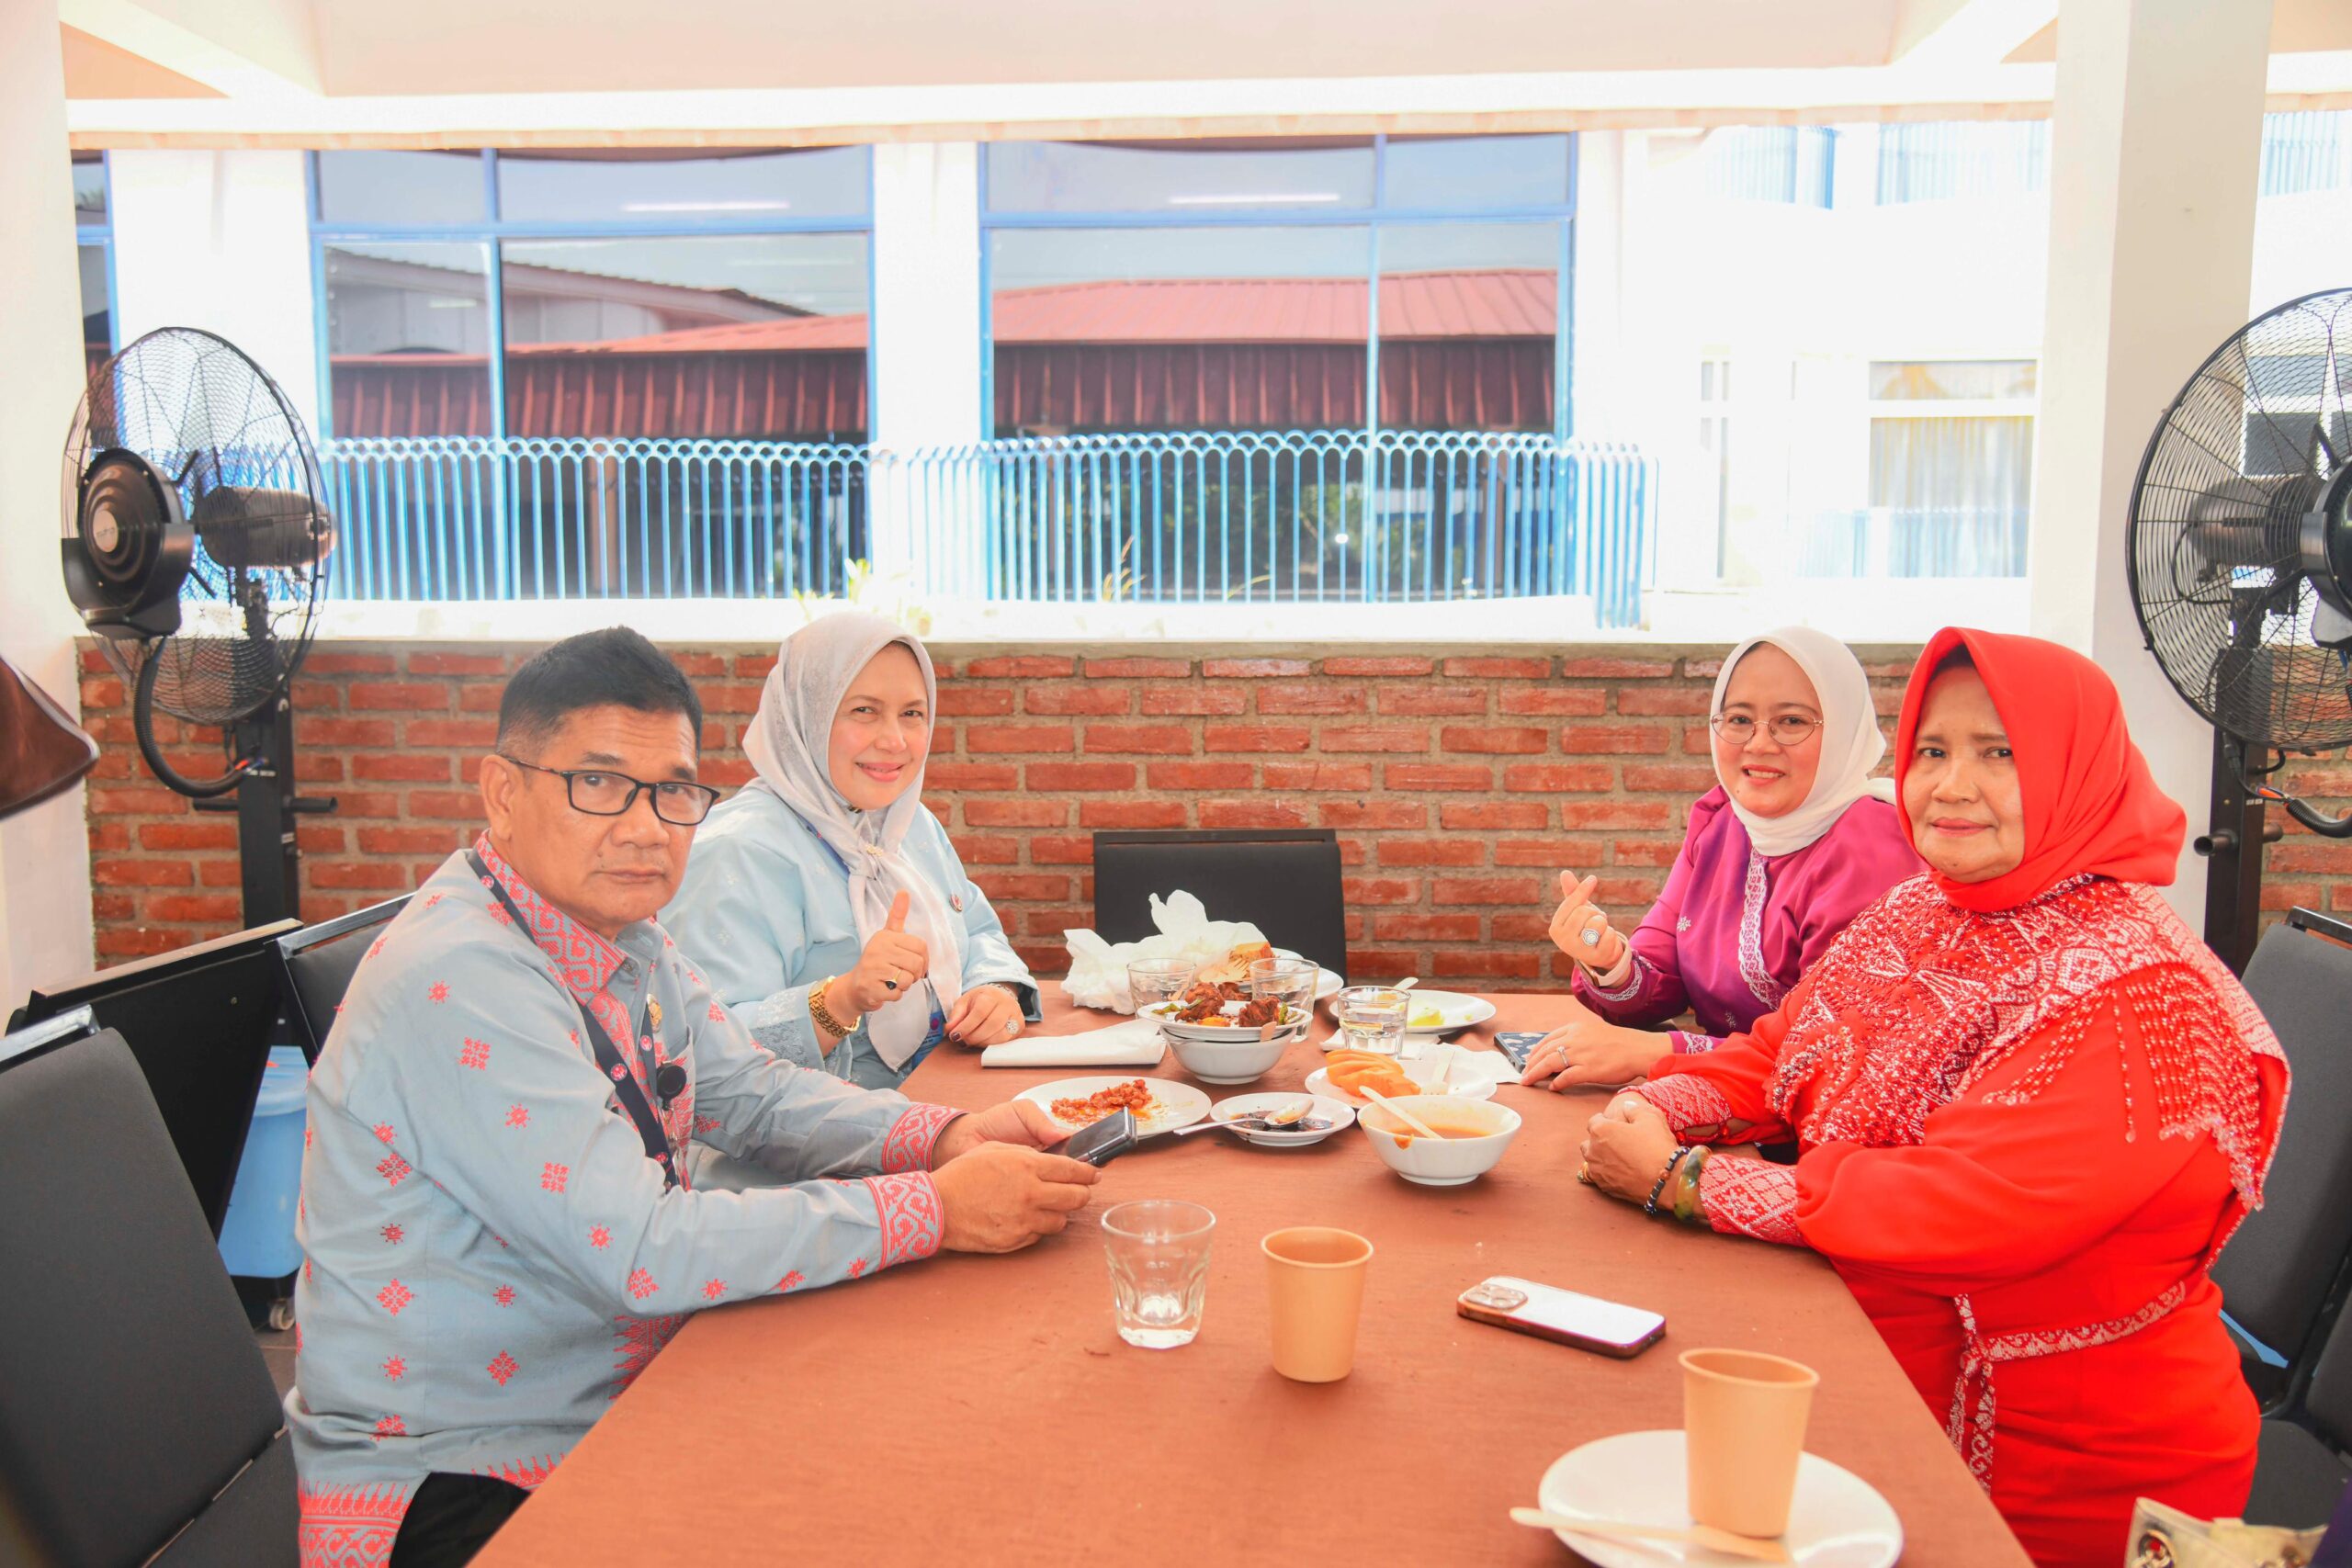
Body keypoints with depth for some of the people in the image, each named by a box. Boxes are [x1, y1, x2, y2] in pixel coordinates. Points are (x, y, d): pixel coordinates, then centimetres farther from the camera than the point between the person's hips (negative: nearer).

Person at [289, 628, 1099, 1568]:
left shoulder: (618, 929, 3)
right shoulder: (462, 982, -26)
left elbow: (755, 1094, 10)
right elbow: (639, 1252, -30)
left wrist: (944, 1137, -8)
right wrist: (940, 1208, -25)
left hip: (616, 1401, 9)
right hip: (458, 1483, -8)